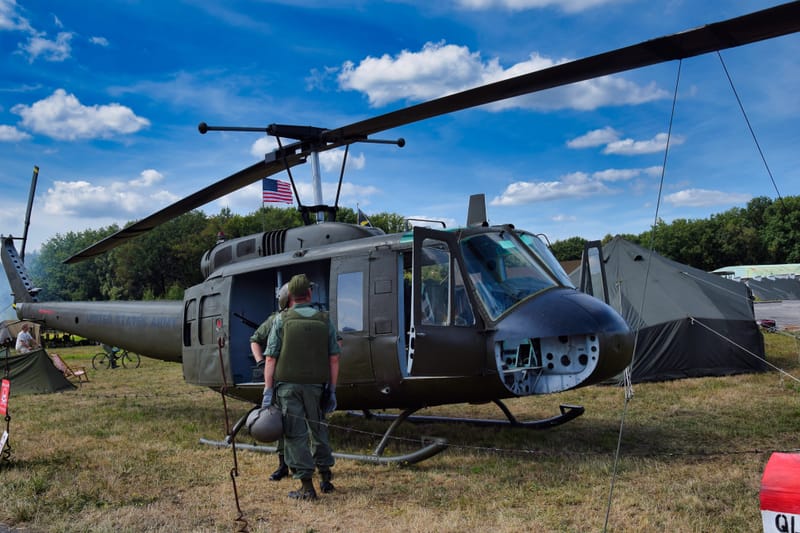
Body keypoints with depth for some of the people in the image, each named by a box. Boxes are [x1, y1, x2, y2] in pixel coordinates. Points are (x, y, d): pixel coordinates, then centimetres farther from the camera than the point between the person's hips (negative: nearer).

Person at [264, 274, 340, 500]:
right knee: (318, 429, 20)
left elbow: (271, 358, -7)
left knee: (295, 434, 3)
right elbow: (334, 359, 3)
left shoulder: (282, 320, -2)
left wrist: (268, 390, -4)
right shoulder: (324, 320, 4)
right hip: (315, 385, 3)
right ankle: (326, 476, 27)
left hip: (287, 385, -3)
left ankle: (307, 485, 3)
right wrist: (332, 391, 9)